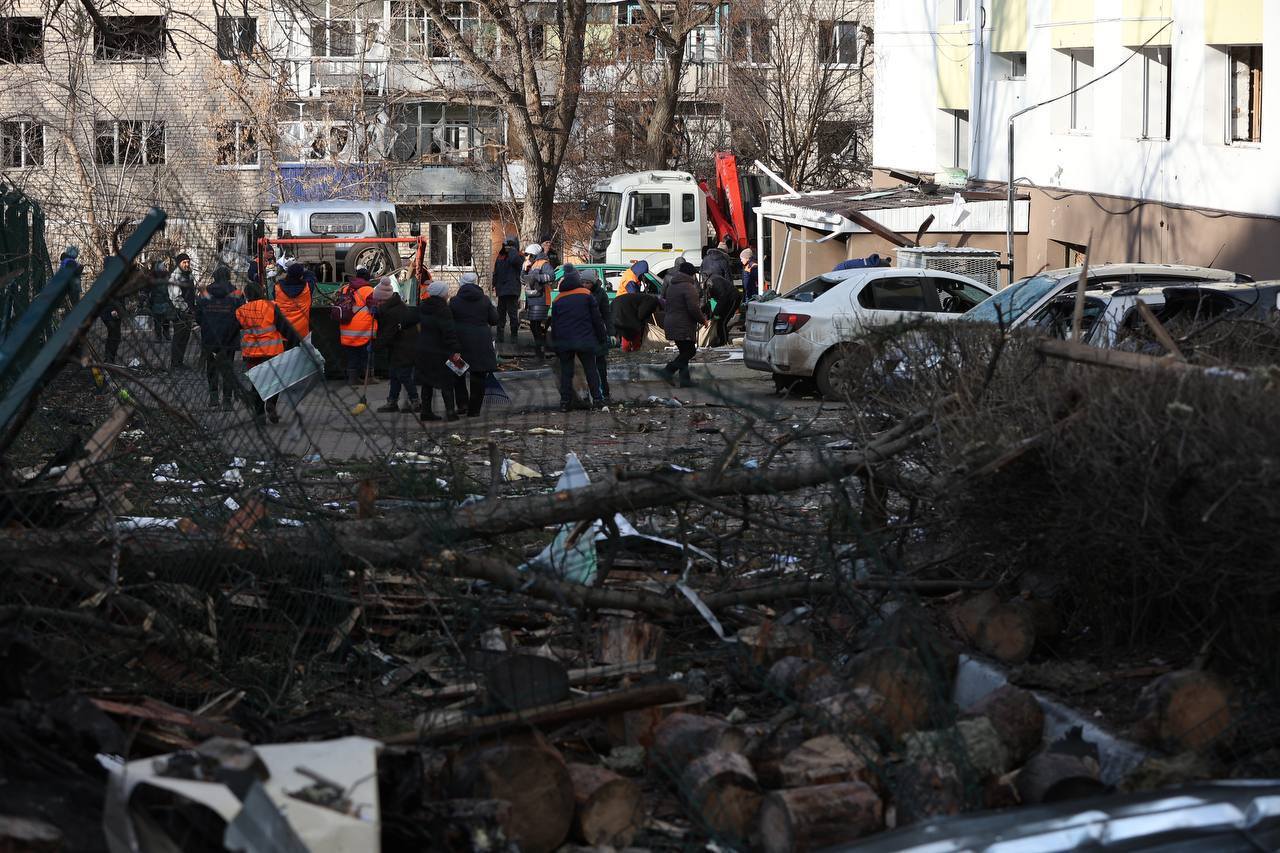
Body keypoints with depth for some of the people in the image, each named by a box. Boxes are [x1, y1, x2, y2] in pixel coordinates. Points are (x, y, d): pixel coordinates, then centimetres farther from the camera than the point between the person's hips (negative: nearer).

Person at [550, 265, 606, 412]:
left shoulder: (558, 300, 5)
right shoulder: (587, 295, -1)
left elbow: (554, 324, 9)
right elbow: (597, 319, 0)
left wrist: (555, 344, 16)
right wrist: (602, 339, 7)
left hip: (564, 342, 1)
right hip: (585, 341, -1)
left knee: (566, 371, 7)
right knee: (590, 369, 8)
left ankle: (565, 401, 4)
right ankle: (597, 398, 7)